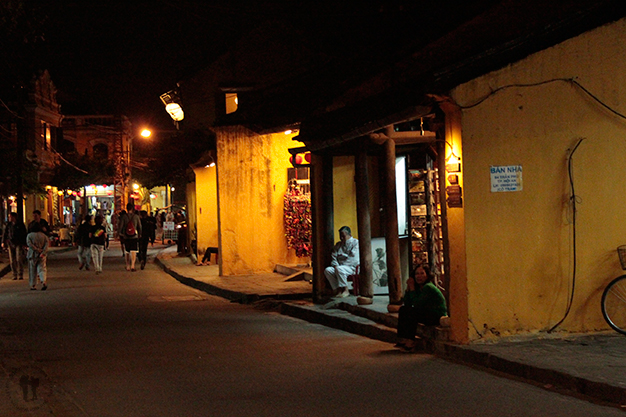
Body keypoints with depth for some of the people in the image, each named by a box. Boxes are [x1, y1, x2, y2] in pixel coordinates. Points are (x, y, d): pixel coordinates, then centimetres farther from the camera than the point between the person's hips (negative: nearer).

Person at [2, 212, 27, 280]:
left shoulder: (20, 224, 0)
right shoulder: (8, 225, 8)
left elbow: (24, 234, 3)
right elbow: (5, 234, 10)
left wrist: (24, 244, -1)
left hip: (19, 244, -3)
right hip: (10, 243, 3)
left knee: (19, 259, -11)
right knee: (12, 260, 1)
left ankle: (20, 275, -5)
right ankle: (15, 275, 8)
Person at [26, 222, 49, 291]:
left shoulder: (29, 235, 0)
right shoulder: (43, 235, 6)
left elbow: (29, 243, -15)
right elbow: (47, 243, -6)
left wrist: (36, 249, -16)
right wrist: (43, 252, -14)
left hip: (33, 255, -1)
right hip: (42, 256, 1)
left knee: (33, 271, 8)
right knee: (42, 269, 1)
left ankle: (33, 285, 10)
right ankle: (44, 282, -22)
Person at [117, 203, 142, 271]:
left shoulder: (123, 216, -6)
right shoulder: (136, 216, -2)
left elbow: (120, 226, -7)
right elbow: (139, 226, 6)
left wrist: (120, 234, 8)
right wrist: (139, 234, 20)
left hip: (126, 237, 1)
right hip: (134, 237, -1)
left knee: (127, 252, 13)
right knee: (134, 251, -2)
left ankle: (128, 266, 20)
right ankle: (132, 265, -17)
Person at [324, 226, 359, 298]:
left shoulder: (355, 243, -2)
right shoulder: (338, 244, 19)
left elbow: (352, 258, -12)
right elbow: (333, 256, 15)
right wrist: (335, 265, -7)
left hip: (352, 267, -7)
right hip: (339, 266, 7)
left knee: (339, 269, -36)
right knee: (327, 270, -21)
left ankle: (345, 290, -22)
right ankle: (337, 290, -18)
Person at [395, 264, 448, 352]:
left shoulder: (428, 287, -19)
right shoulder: (418, 287, 9)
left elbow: (416, 304, -23)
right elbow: (407, 304, 3)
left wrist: (412, 288, -17)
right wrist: (408, 287, -5)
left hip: (438, 317, -9)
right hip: (428, 314, 9)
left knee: (411, 312, -24)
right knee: (403, 309, -2)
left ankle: (410, 342, -18)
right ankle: (401, 340, -9)